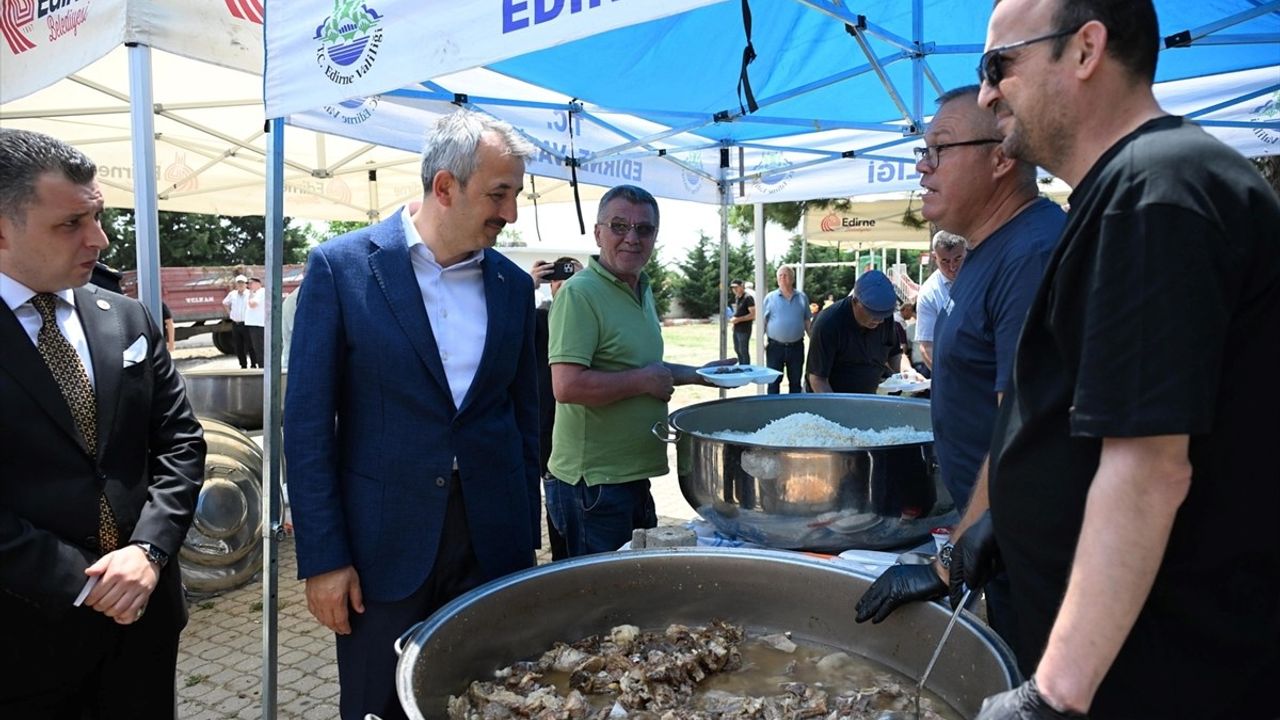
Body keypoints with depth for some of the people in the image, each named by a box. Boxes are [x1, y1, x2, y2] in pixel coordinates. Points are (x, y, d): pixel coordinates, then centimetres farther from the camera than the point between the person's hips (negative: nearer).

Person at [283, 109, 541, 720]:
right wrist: (323, 558, -8)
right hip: (382, 546, -3)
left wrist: (526, 542, 10)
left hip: (492, 542, 4)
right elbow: (308, 422, -7)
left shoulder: (513, 285, 5)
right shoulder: (342, 266, -7)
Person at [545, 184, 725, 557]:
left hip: (633, 474, 9)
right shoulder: (580, 293, -17)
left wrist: (697, 374, 15)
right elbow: (567, 386, -27)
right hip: (593, 481, -9)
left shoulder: (643, 290, 13)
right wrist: (644, 380, -19)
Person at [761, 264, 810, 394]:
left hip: (796, 347, 2)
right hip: (775, 346, -2)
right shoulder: (770, 297, 2)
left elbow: (806, 322, 12)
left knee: (795, 382, 10)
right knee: (773, 381, 3)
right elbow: (763, 321, 0)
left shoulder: (802, 297, 8)